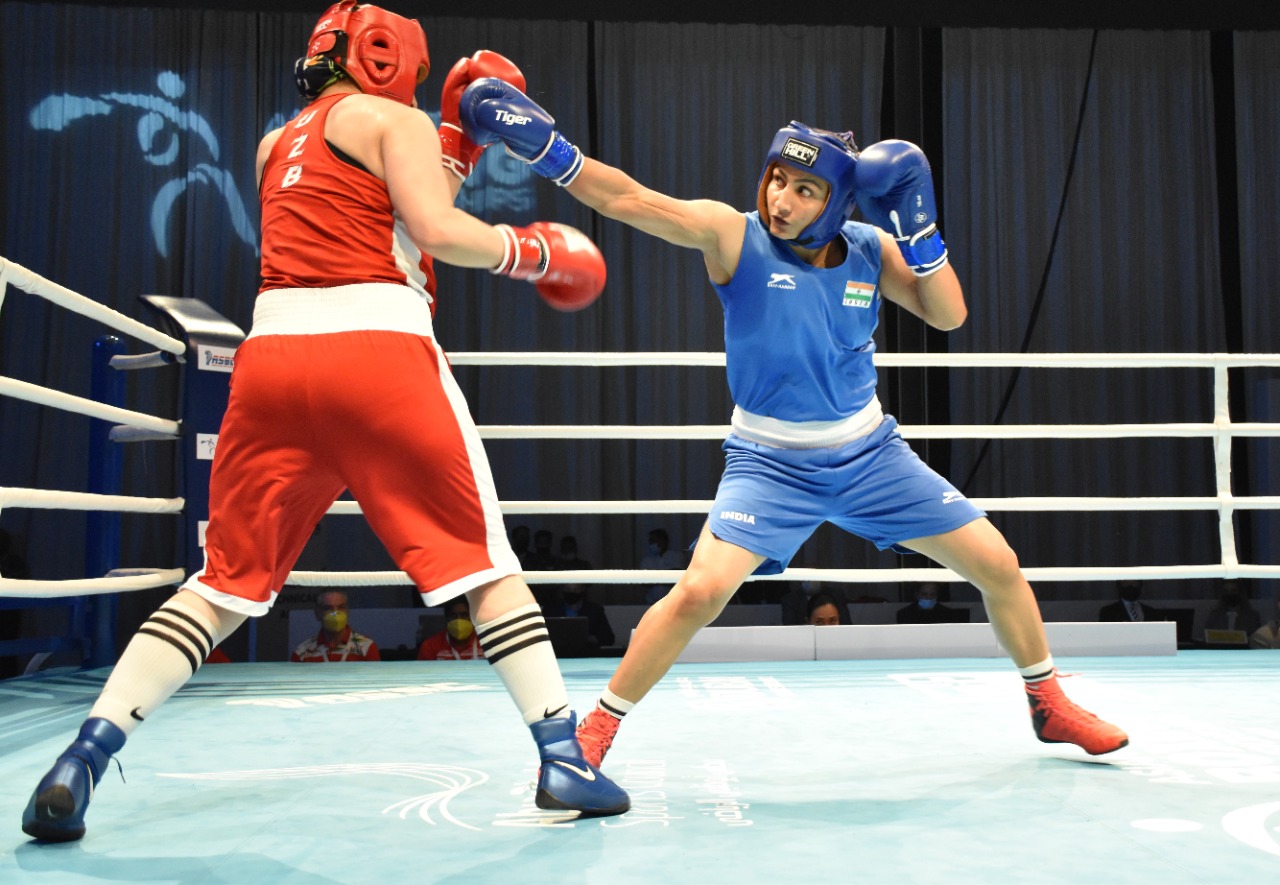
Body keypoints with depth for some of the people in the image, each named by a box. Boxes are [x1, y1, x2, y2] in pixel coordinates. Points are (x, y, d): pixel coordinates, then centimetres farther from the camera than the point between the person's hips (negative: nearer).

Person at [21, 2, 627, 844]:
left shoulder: (277, 144, 27)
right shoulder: (391, 118, 8)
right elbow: (437, 231, -7)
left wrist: (456, 139, 30)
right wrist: (527, 250, 8)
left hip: (273, 351, 6)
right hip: (377, 346, -5)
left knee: (227, 579, 10)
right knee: (484, 559, 4)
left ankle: (83, 758, 2)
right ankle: (565, 758, 5)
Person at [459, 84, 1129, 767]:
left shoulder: (870, 249, -2)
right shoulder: (734, 236, -14)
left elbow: (948, 314, -5)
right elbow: (625, 199, -25)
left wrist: (918, 225, -17)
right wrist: (546, 147, -39)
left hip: (870, 454, 4)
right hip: (770, 462, -4)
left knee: (998, 566, 6)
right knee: (700, 592, -23)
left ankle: (1049, 705, 31)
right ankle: (596, 729, -2)